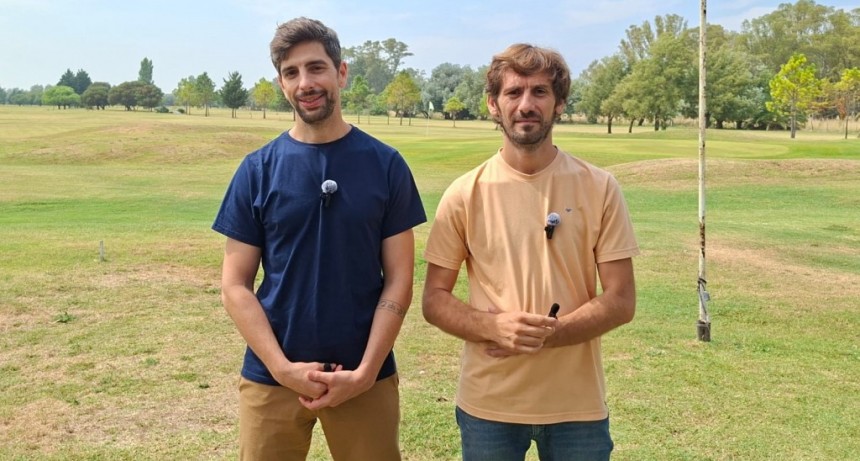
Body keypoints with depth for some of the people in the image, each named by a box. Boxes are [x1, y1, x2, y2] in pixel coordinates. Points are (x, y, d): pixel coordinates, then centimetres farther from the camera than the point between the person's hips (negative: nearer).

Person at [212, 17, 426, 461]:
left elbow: (398, 281, -2)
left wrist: (364, 372, -10)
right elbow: (235, 286, -1)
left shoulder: (386, 165, -1)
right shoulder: (257, 170, -1)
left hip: (366, 378, 0)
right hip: (271, 377, 1)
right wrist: (282, 367, -11)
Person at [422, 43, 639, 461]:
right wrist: (495, 327, -19)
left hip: (577, 405, 0)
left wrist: (544, 335, -17)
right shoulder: (465, 194, -4)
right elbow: (435, 300, -1)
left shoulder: (599, 188, -4)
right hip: (488, 404, 0)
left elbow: (620, 301, -4)